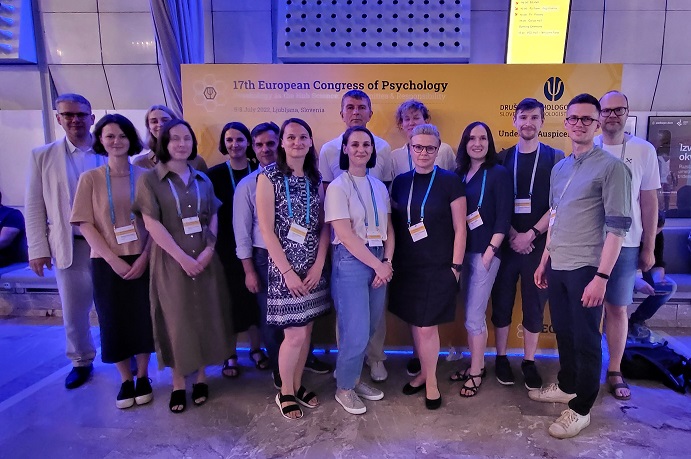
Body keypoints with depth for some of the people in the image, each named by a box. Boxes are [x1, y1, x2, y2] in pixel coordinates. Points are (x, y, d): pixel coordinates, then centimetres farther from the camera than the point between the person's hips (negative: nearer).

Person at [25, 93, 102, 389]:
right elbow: (34, 206, 3)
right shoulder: (42, 156, 5)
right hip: (70, 247, 2)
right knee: (74, 312, 14)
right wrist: (38, 248, -2)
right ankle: (81, 362, 35)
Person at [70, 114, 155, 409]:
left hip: (141, 261, 0)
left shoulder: (144, 176, 0)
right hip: (107, 263, 0)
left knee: (143, 319, 7)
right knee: (114, 322, 8)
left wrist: (144, 257, -11)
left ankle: (142, 377, 26)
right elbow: (85, 224, -4)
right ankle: (125, 381, 26)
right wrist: (113, 259, -12)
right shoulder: (90, 178, 0)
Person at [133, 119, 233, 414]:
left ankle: (201, 376, 26)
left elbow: (213, 217, 6)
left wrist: (208, 250, -10)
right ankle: (178, 382, 22)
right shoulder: (150, 180, -3)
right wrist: (182, 257, -15)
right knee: (176, 320, 6)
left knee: (205, 317, 9)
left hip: (205, 261, 3)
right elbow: (152, 224, -10)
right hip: (172, 261, -3)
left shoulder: (202, 180, 9)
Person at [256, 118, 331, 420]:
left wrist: (318, 265, -5)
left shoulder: (316, 179, 7)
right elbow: (266, 230, -11)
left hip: (313, 267, 5)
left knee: (306, 330, 12)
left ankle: (298, 385, 33)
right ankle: (285, 392, 24)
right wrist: (288, 271, -13)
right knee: (295, 335, -1)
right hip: (284, 268, -4)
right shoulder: (269, 177, -7)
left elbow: (324, 225, 5)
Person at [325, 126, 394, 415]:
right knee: (356, 332, -3)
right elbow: (345, 234, -14)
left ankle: (354, 379, 33)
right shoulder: (338, 187, -8)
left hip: (379, 263, 6)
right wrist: (377, 265, -11)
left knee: (368, 329, 12)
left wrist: (387, 262, -3)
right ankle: (344, 388, 21)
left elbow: (388, 228, 11)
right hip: (350, 263, -6)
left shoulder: (379, 186, 10)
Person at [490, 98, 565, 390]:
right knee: (502, 302, 7)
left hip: (539, 243, -1)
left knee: (534, 304, 7)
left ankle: (529, 362, 23)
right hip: (505, 242, 1)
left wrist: (531, 234, -11)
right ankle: (501, 357, 23)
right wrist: (511, 234, -8)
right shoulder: (502, 158, 6)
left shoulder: (555, 158, 3)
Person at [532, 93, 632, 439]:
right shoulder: (559, 168, 12)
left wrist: (602, 276, -18)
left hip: (585, 268, -6)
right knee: (563, 332, 17)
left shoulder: (611, 166, -8)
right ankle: (567, 386, 37)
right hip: (557, 266, 6)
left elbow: (618, 225, -13)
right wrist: (544, 261, 16)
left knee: (585, 339, 6)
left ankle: (581, 409, 22)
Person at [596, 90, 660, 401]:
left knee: (618, 308, 7)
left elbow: (649, 201, 4)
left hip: (625, 244, 0)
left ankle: (615, 371, 20)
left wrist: (649, 247, 2)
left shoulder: (644, 151, 0)